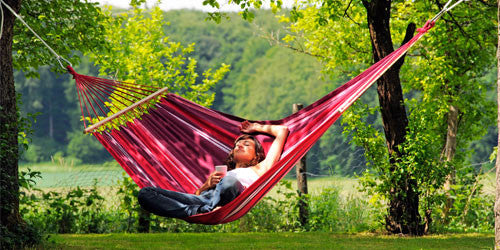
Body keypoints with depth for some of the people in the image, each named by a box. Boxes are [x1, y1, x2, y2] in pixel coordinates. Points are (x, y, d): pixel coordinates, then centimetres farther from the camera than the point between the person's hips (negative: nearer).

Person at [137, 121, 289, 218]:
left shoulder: (259, 169, 38)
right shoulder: (221, 174, 46)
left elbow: (282, 131, 41)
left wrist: (259, 128, 56)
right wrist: (208, 184, 9)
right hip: (204, 198, 4)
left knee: (230, 181, -42)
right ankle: (194, 212, -42)